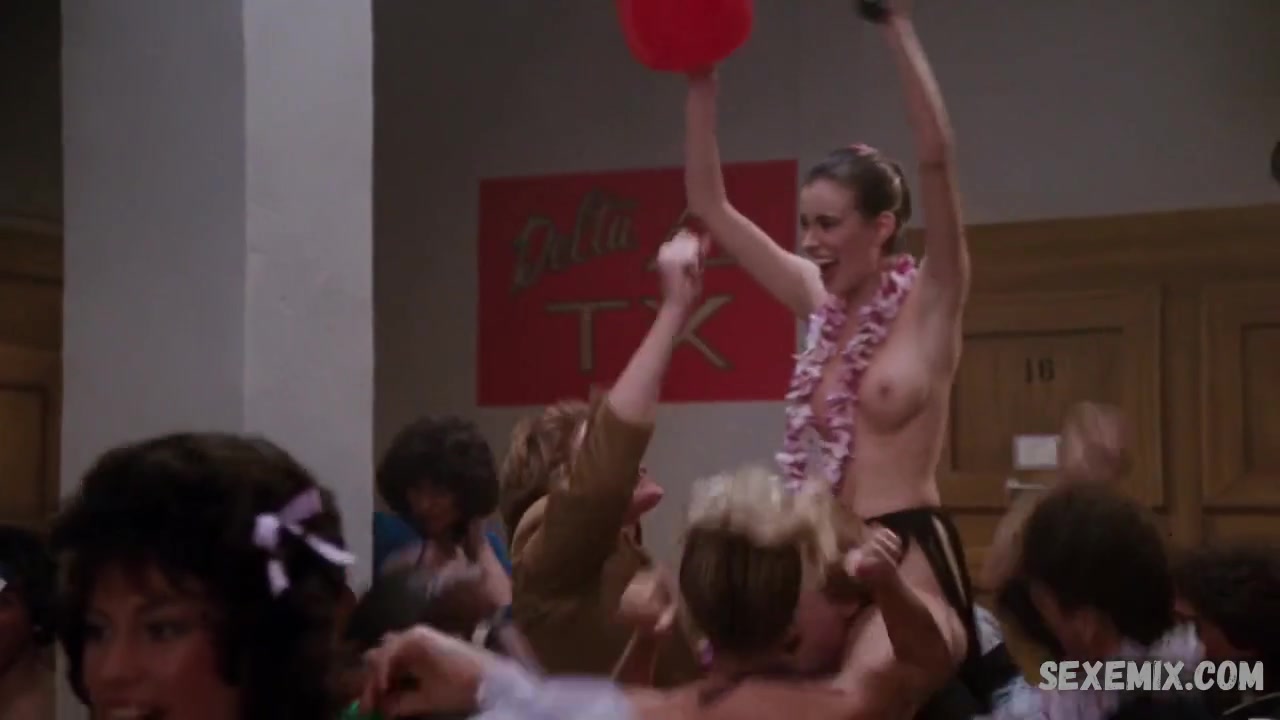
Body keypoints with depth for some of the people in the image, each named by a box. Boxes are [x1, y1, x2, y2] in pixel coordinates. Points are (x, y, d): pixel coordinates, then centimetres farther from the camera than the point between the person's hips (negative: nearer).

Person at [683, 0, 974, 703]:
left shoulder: (929, 302, -4)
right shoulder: (821, 304, 12)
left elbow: (937, 160, -18)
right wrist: (701, 78, 6)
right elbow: (709, 204, 14)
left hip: (909, 559, -7)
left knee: (862, 686, -33)